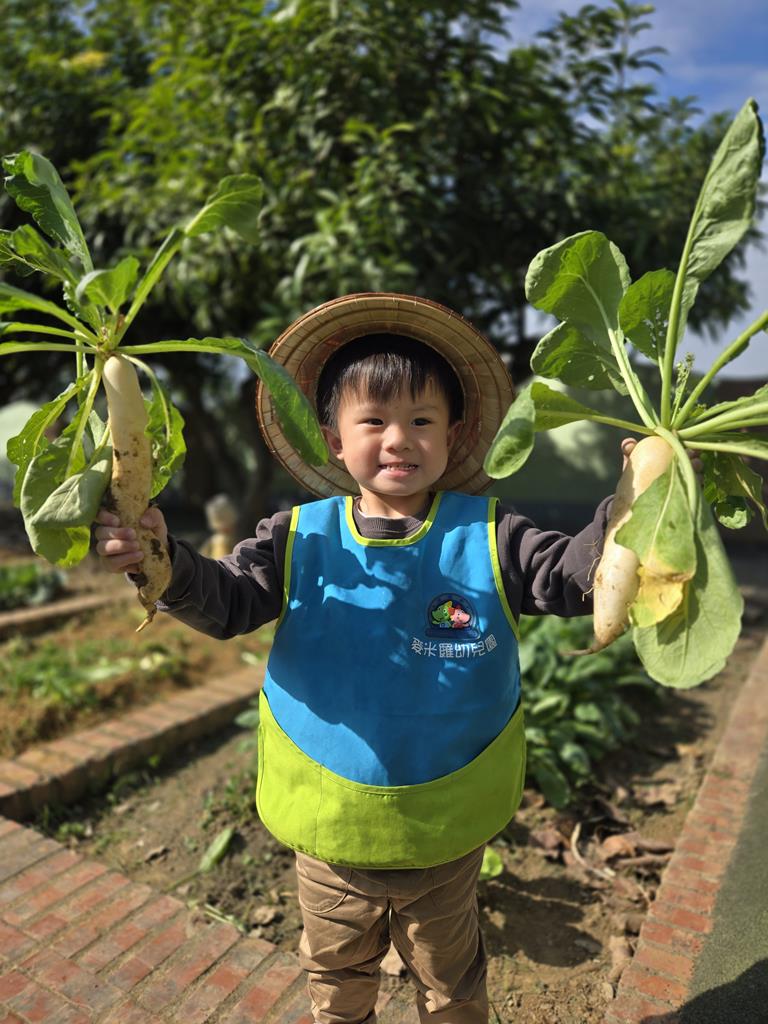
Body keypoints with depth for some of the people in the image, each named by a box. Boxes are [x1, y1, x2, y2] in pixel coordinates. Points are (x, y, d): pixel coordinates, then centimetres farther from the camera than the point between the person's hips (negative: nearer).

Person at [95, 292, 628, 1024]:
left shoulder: (487, 537, -13)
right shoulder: (301, 538, -12)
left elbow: (576, 576, -17)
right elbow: (225, 600, -17)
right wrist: (164, 559, -37)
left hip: (445, 840, 0)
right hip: (329, 835, 1)